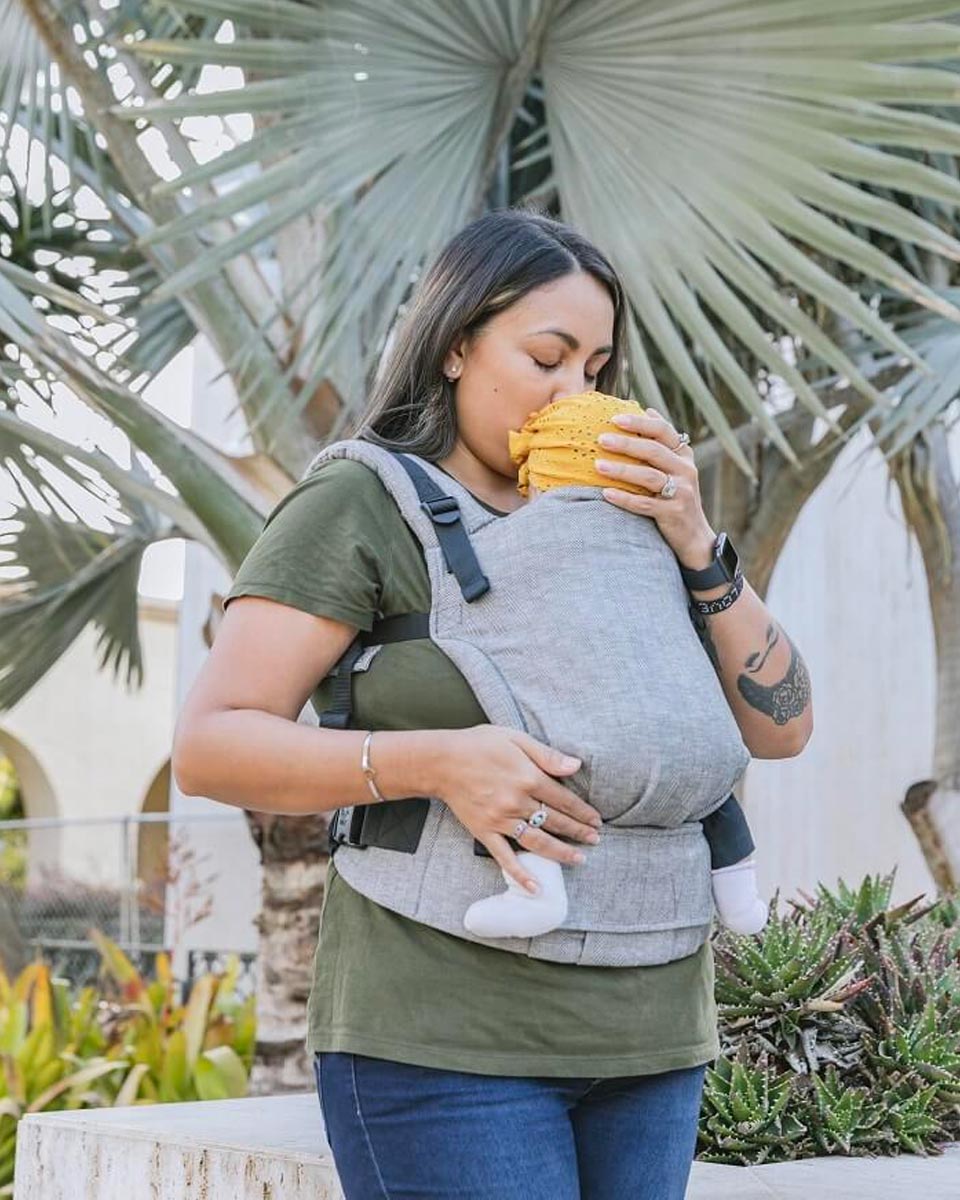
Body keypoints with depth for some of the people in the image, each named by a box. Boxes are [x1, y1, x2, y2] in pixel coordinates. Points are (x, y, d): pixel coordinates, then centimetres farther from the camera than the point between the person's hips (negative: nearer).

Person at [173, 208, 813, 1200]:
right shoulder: (359, 508, -1)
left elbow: (780, 727, 10)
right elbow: (209, 746, -9)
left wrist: (696, 547, -3)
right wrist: (438, 761, -22)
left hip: (646, 1041, 5)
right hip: (446, 1040, -5)